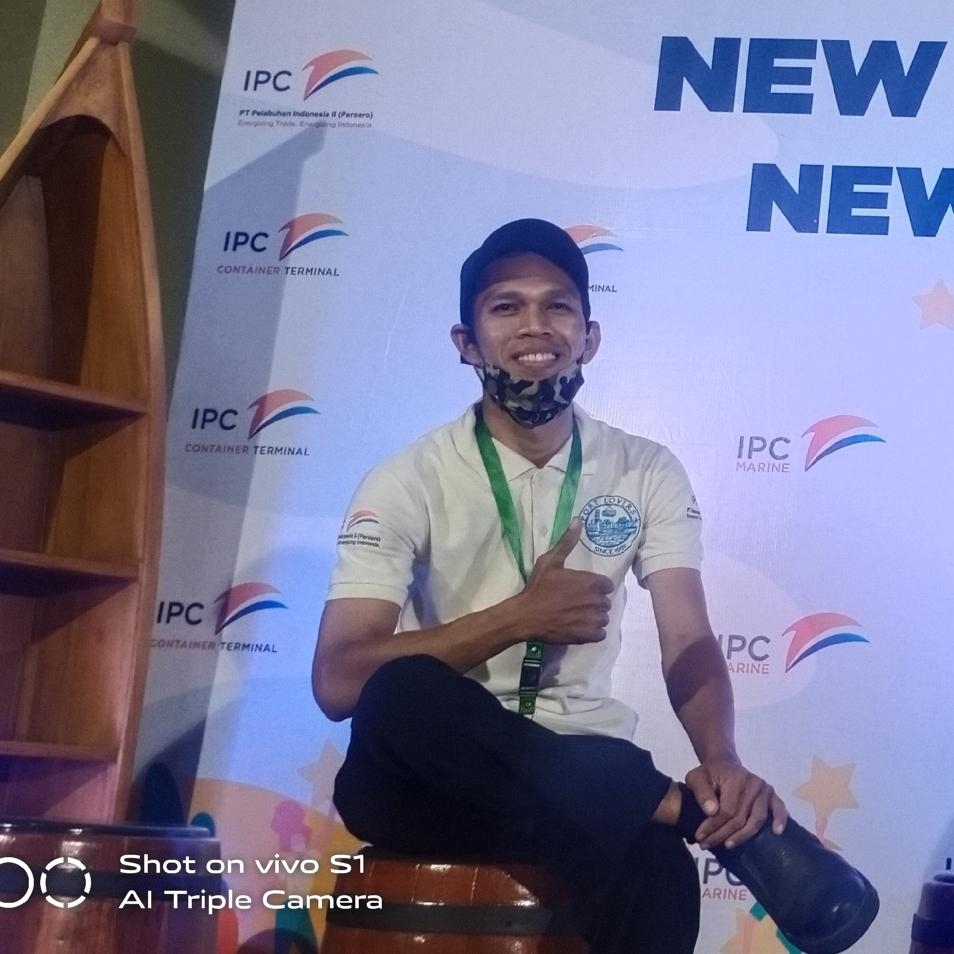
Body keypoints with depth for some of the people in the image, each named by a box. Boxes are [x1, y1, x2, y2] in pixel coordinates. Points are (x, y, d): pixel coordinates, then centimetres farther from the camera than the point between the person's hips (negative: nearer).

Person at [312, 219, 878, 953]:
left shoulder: (649, 473, 5)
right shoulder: (409, 481, -4)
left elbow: (688, 643, -6)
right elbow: (339, 682, -13)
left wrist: (721, 760, -27)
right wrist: (520, 617, -19)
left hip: (582, 770, 0)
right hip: (438, 776, 0)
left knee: (656, 866, -35)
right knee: (401, 692, -36)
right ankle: (687, 811, -32)